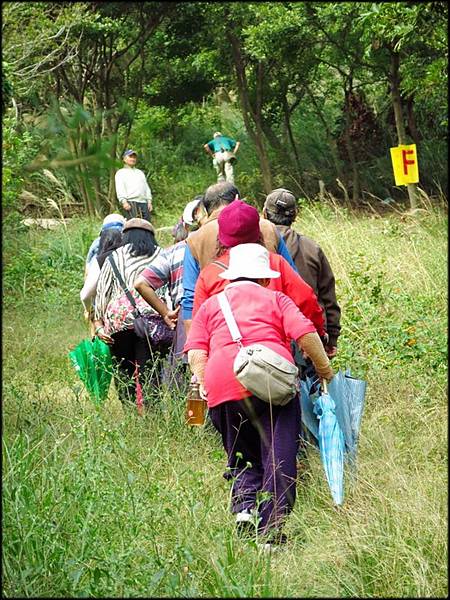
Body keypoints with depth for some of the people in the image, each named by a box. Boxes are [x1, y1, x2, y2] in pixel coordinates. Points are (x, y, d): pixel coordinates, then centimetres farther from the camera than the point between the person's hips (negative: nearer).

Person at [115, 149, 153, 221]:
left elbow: (146, 187, 25)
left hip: (144, 202, 6)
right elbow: (120, 189, -1)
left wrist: (149, 201, 11)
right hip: (131, 203, -6)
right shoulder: (121, 172, 12)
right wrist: (124, 201, -16)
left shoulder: (140, 172, 31)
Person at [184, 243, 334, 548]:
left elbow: (195, 353, 12)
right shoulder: (276, 299, 21)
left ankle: (244, 507, -8)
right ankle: (272, 529, -8)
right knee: (278, 458, 1)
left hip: (222, 386, 2)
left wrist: (205, 386, 15)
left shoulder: (210, 305, 26)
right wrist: (327, 373, 13)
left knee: (241, 458, 16)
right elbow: (306, 335, 6)